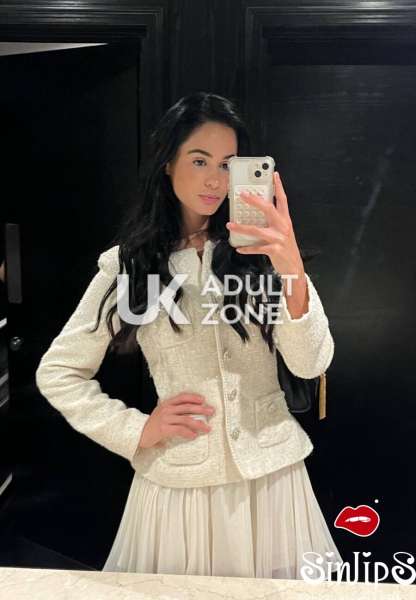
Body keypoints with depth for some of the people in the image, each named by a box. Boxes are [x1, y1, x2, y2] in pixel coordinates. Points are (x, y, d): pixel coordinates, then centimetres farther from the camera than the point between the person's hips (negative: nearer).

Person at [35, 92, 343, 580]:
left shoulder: (258, 251, -2)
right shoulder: (128, 264, -3)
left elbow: (310, 364, -13)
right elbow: (57, 373, 3)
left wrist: (291, 267, -28)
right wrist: (136, 429, -6)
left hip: (272, 473, 1)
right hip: (177, 483, -1)